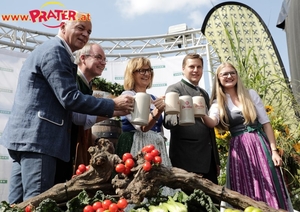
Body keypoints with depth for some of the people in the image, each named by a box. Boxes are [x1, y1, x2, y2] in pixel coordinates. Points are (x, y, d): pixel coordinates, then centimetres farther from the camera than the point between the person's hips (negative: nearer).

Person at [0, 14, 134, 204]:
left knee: (18, 205, 12)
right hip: (37, 137, -11)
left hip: (27, 135, 11)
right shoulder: (55, 50, -9)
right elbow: (70, 98, -18)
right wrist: (113, 105, -10)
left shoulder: (53, 50, 24)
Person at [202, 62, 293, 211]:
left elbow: (266, 123, 5)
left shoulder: (251, 94, 7)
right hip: (239, 149, -1)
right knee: (247, 197, 2)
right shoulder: (218, 103, 3)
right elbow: (212, 122, -18)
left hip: (260, 145, 1)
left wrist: (274, 150, -2)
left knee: (271, 193, 0)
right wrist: (202, 115, -41)